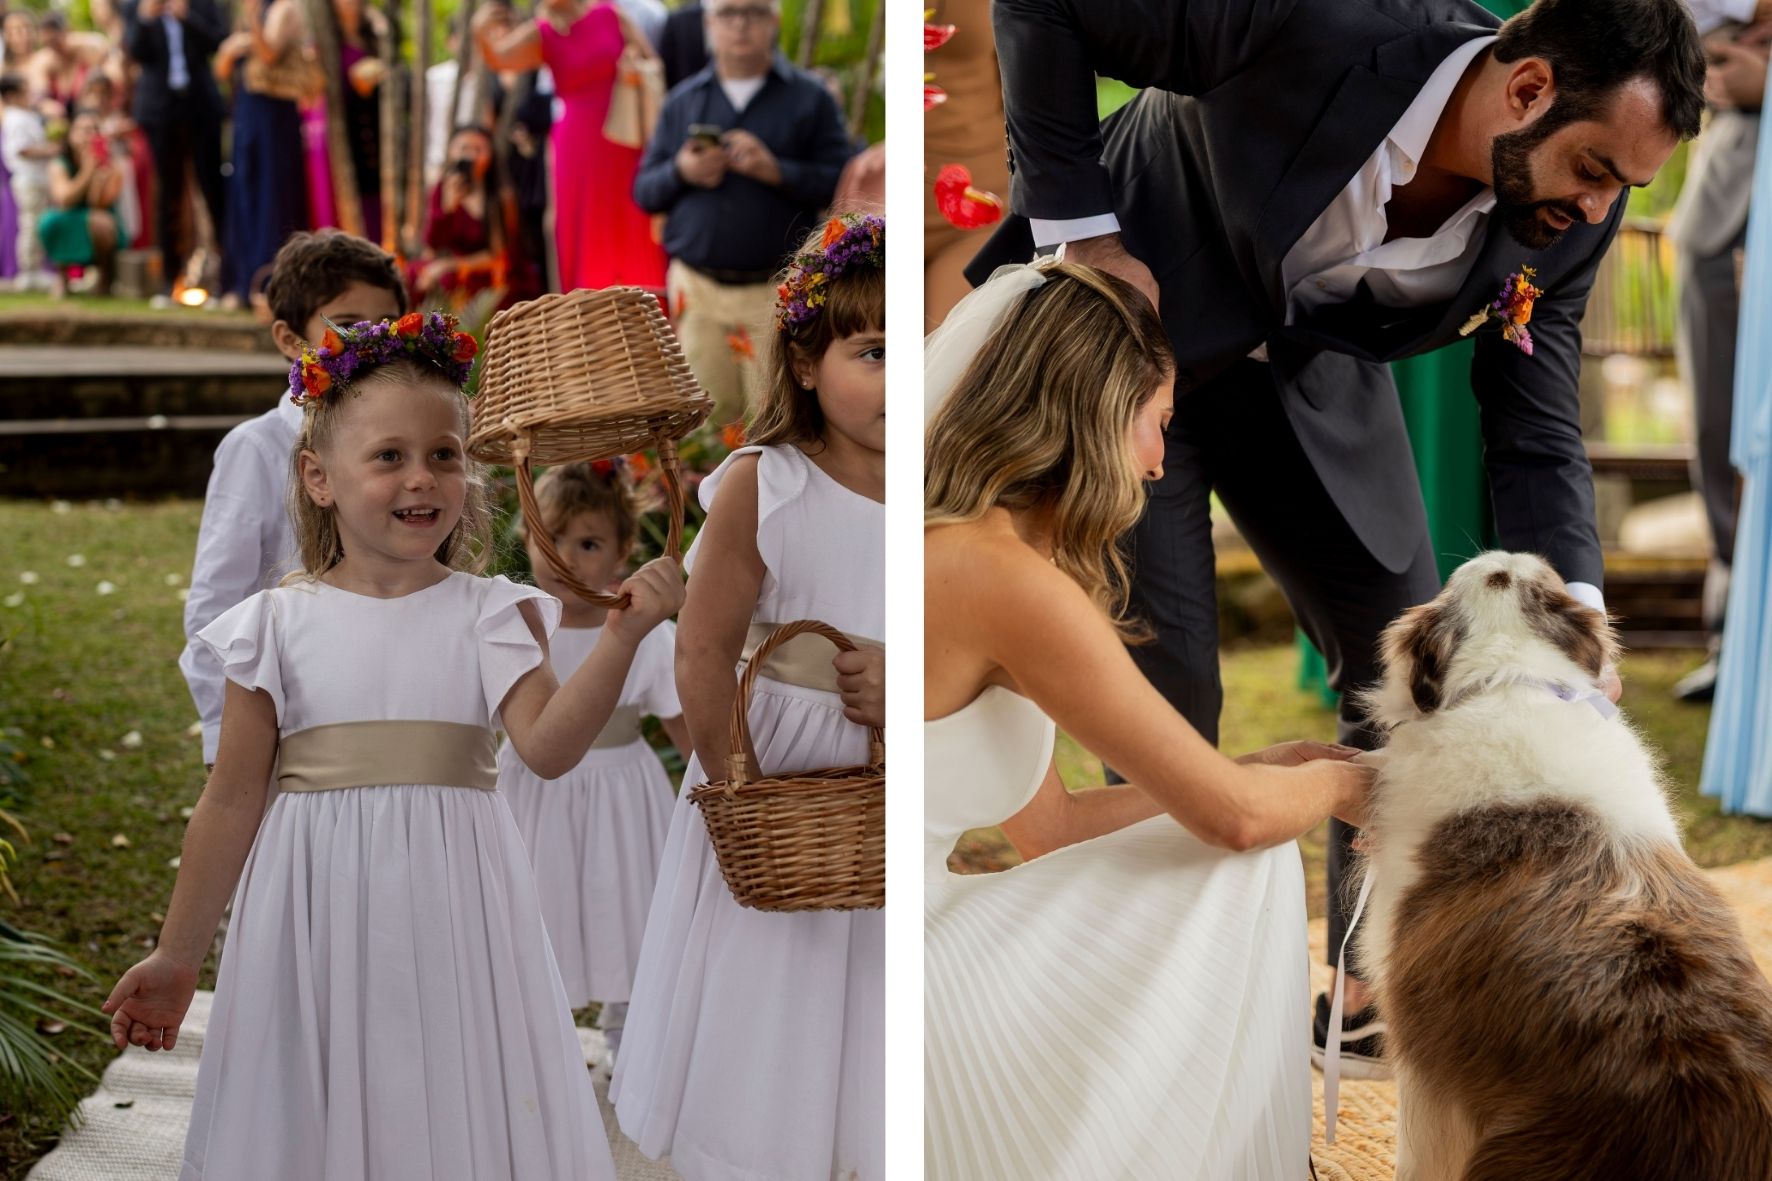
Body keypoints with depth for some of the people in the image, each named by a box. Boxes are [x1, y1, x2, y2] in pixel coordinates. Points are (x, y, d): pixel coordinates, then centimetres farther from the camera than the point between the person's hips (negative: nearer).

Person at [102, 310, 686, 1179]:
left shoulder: (490, 615, 0)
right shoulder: (279, 625, 0)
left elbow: (547, 743, -15)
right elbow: (232, 802, 6)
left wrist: (621, 636, -28)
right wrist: (176, 956, 10)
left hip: (452, 919, 0)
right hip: (320, 914, 0)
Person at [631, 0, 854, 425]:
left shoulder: (809, 99, 4)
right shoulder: (683, 102, 13)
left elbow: (843, 183, -5)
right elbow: (644, 192, 13)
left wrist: (777, 171, -19)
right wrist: (681, 172, -9)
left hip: (775, 292, -3)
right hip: (697, 292, 3)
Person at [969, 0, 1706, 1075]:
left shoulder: (1566, 220, -18)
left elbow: (1537, 433, -9)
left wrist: (1573, 614, -26)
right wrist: (1079, 228, -25)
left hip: (1312, 369, 5)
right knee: (1165, 671, -9)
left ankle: (1377, 994, 18)